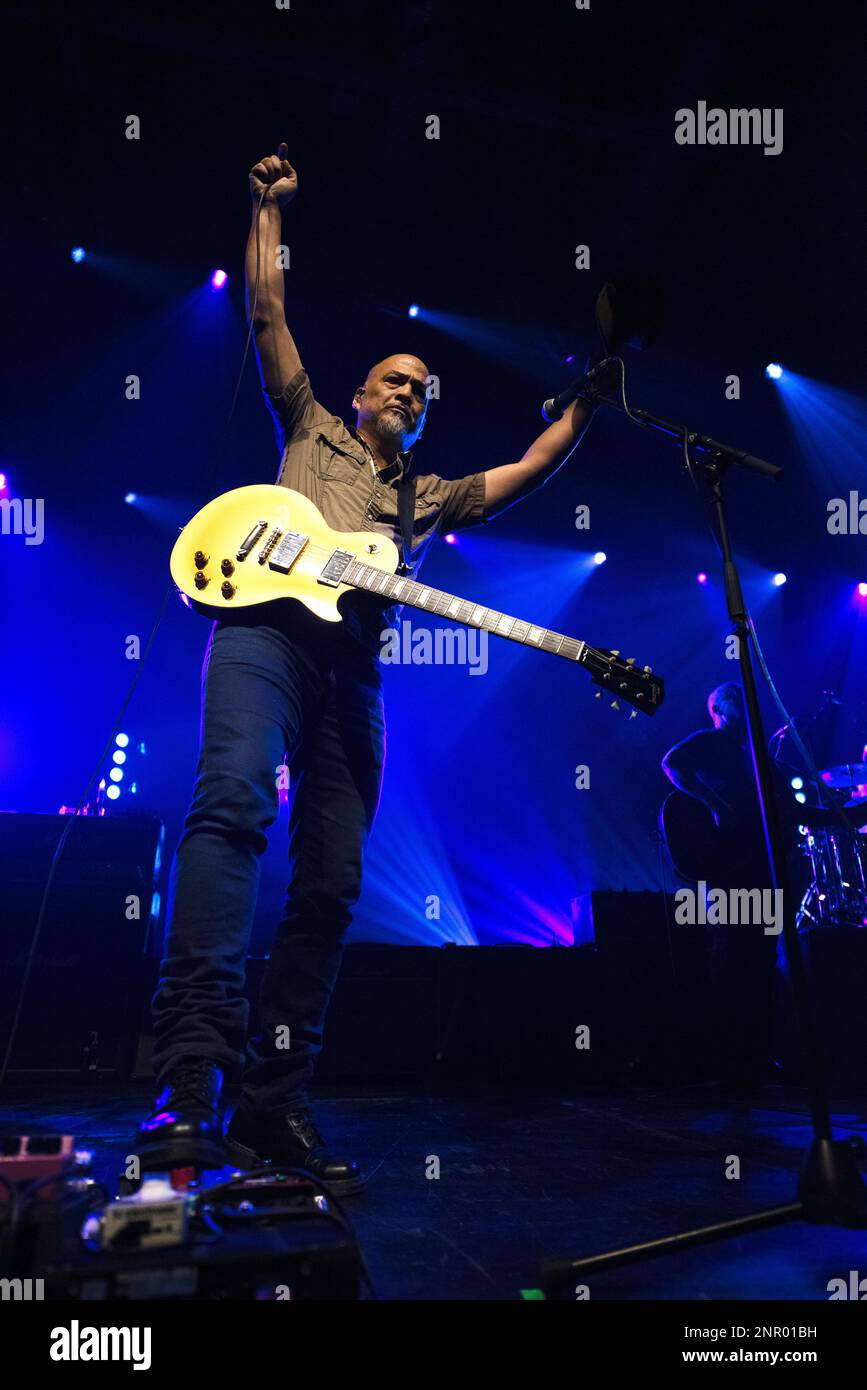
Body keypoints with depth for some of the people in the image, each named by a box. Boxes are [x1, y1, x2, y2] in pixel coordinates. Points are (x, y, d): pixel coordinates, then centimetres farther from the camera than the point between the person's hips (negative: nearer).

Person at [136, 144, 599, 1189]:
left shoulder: (433, 497, 33)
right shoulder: (313, 433, 26)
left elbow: (532, 469, 29)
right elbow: (267, 315, 23)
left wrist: (590, 398, 27)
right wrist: (269, 208, 25)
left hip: (353, 670, 4)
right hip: (269, 628, -4)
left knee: (330, 887, -6)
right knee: (234, 802, -31)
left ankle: (274, 1102, -1)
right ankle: (190, 1076, -38)